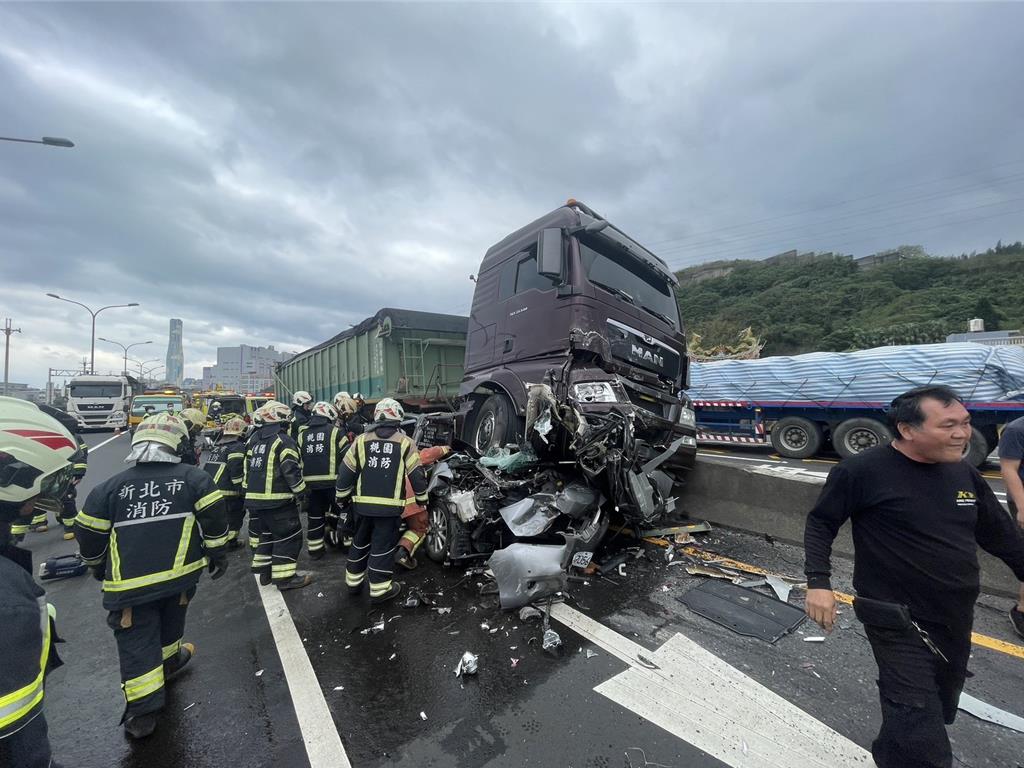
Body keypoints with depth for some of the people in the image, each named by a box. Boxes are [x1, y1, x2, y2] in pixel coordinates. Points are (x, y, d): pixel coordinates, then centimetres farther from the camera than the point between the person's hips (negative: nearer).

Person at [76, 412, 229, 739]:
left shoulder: (110, 487, 0)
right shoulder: (193, 477, -6)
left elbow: (89, 534, 6)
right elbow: (214, 517, -9)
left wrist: (98, 567, 24)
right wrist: (217, 553, 5)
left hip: (129, 582, 0)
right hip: (179, 573, 1)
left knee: (136, 640, 9)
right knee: (170, 620, 27)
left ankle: (142, 712, 11)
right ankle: (168, 660, 50)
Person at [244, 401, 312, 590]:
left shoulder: (254, 439, 12)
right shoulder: (283, 440, -15)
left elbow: (247, 468, 17)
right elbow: (291, 470, -20)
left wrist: (249, 491, 24)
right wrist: (301, 494, -11)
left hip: (256, 497, 9)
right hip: (278, 499, -8)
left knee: (268, 532, 23)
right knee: (289, 536, 1)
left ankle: (264, 570, 30)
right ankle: (285, 576, 6)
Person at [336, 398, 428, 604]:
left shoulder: (361, 440, 2)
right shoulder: (405, 443, -6)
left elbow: (345, 472, 4)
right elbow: (417, 475, -5)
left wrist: (343, 498, 17)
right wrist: (422, 499, 10)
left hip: (363, 503, 4)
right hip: (390, 505, -3)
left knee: (360, 541, 21)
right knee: (383, 545, 7)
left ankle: (353, 581, 34)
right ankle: (379, 588, 16)